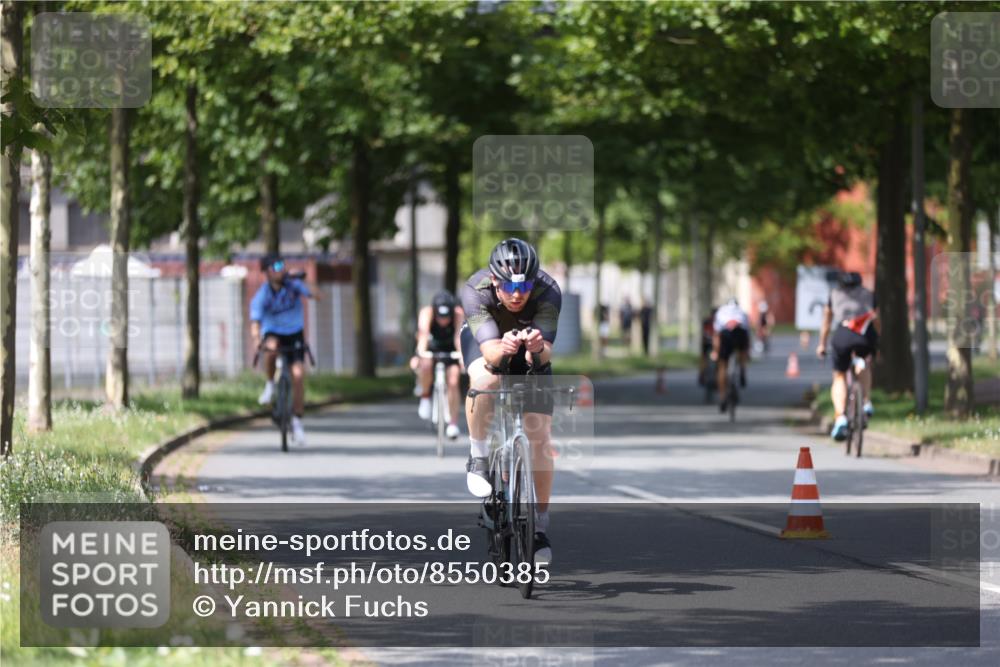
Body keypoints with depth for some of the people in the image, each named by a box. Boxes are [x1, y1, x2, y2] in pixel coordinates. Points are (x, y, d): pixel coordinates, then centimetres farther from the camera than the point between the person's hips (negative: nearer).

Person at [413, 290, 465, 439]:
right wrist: (421, 353, -63)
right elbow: (423, 334, -45)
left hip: (450, 350, 1)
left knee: (453, 382, -17)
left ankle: (453, 423, -4)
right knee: (426, 365, -34)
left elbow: (459, 338, -40)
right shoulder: (426, 313, -30)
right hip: (431, 348, -1)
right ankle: (425, 396, -8)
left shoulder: (458, 314, -28)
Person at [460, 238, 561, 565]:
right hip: (484, 338, -1)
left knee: (539, 435, -9)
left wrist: (537, 350, -65)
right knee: (486, 380, -37)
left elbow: (545, 354, -42)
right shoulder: (475, 291, -36)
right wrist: (503, 350, -66)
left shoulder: (548, 292, -35)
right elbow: (489, 351, -44)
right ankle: (478, 457, -13)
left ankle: (541, 524, 6)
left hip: (531, 344, 1)